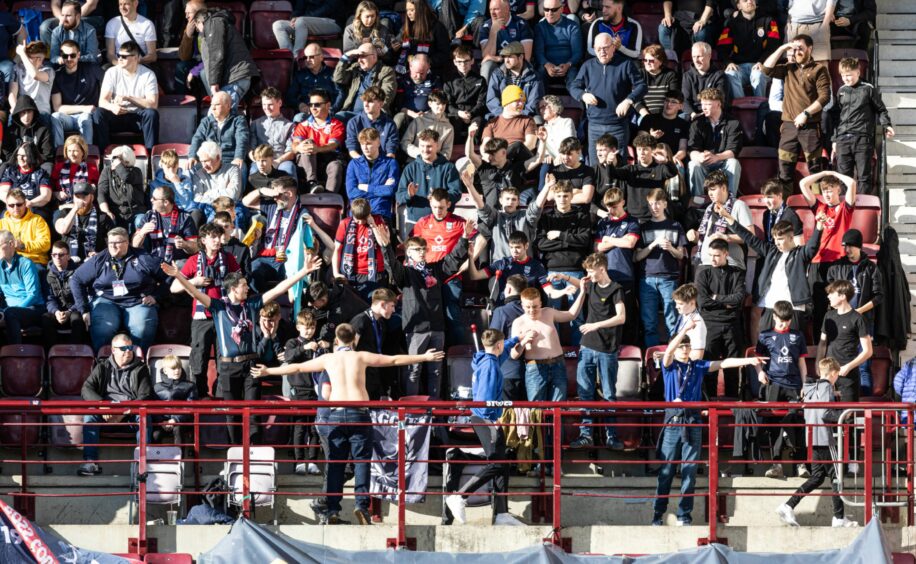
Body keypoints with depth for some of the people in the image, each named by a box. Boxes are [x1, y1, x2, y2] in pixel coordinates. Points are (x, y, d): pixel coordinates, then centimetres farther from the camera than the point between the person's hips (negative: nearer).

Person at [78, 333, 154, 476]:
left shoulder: (140, 369, 11)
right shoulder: (103, 367, 14)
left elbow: (145, 396, -1)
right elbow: (86, 389, 3)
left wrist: (123, 413, -16)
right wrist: (101, 405, -18)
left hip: (131, 412, -1)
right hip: (106, 410, 1)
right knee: (90, 414, -30)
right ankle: (90, 462, -35)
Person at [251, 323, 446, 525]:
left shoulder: (328, 359, 12)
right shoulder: (361, 357, 8)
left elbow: (297, 367, 21)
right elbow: (395, 360, 12)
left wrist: (268, 371, 34)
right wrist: (424, 357, 20)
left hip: (336, 414, 1)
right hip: (359, 413, -1)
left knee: (335, 463, 4)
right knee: (361, 460, 0)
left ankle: (333, 510, -1)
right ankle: (362, 504, -16)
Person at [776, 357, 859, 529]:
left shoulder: (809, 388, 15)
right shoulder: (826, 387, -10)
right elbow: (824, 414, -21)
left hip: (812, 438, 8)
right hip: (825, 438, -8)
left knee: (817, 477, 11)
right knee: (836, 476, 0)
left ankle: (789, 506, 1)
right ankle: (839, 517, 2)